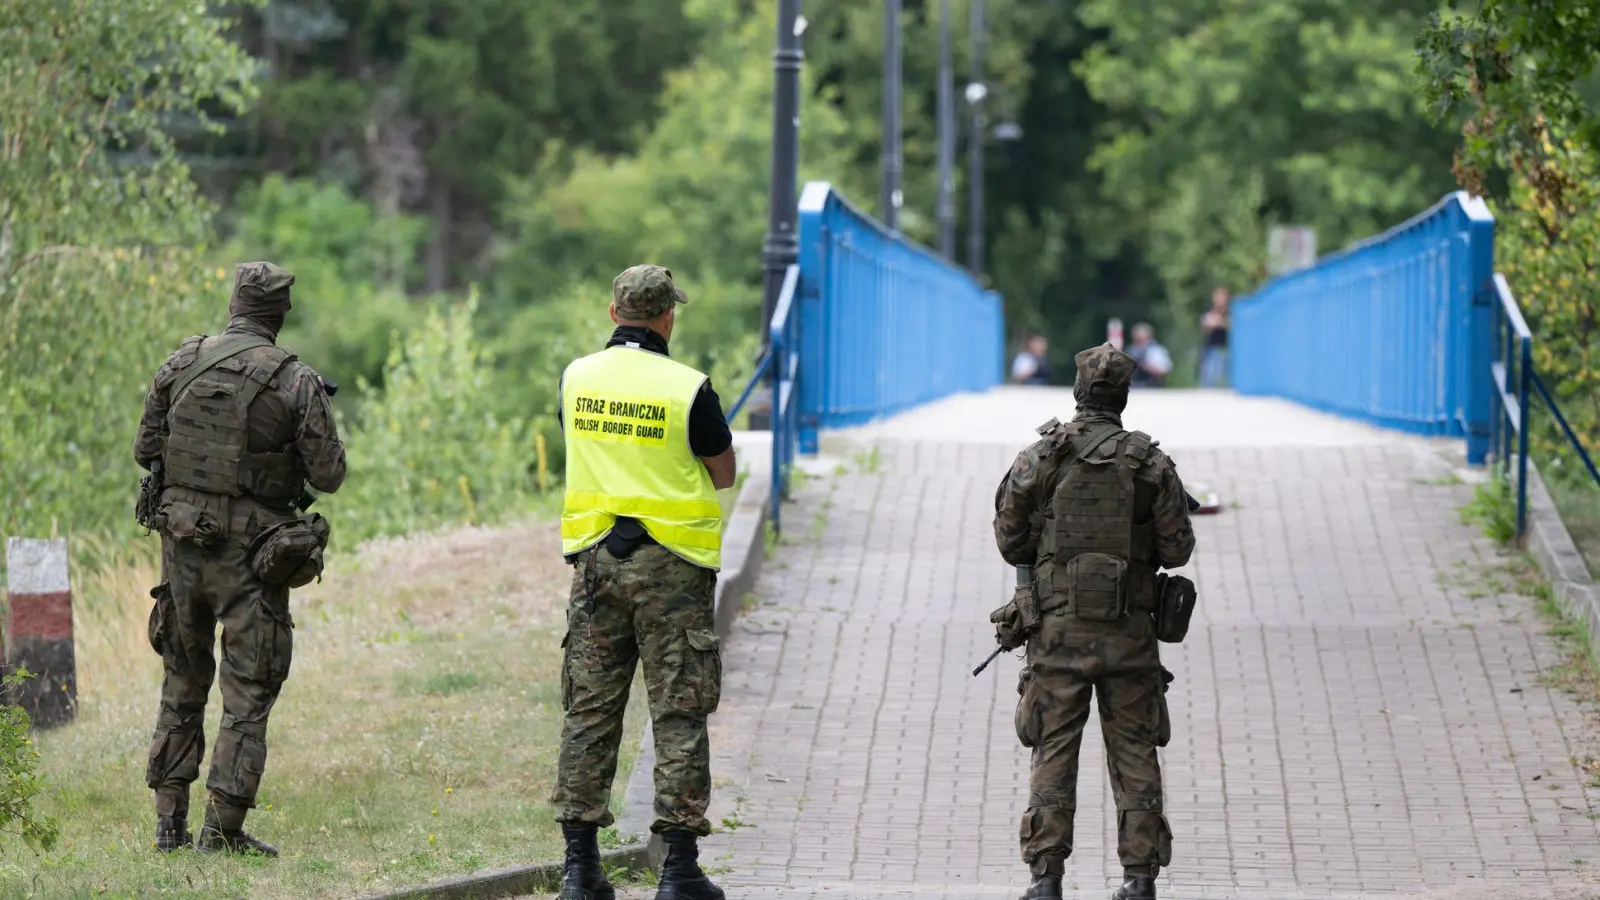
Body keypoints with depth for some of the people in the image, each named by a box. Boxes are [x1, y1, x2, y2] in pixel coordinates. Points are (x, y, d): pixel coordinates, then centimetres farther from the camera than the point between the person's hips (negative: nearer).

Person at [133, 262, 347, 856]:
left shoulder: (181, 364, 0)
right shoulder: (296, 382, -10)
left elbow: (145, 449, 7)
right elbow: (328, 475, -7)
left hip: (181, 539, 4)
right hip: (250, 552, -4)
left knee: (182, 684, 16)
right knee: (248, 693, 2)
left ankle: (170, 823, 15)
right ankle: (223, 829, -3)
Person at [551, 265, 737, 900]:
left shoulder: (577, 378, 2)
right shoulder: (688, 389, -10)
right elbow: (723, 474, 1)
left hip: (596, 557, 4)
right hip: (671, 563, -4)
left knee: (589, 709, 8)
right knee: (678, 715, 1)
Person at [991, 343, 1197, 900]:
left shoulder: (1041, 457, -2)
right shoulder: (1150, 462, -2)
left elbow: (1009, 539, 2)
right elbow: (1177, 548, 0)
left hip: (1059, 624, 0)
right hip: (1129, 627, 1)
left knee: (1054, 751, 2)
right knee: (1133, 751, 7)